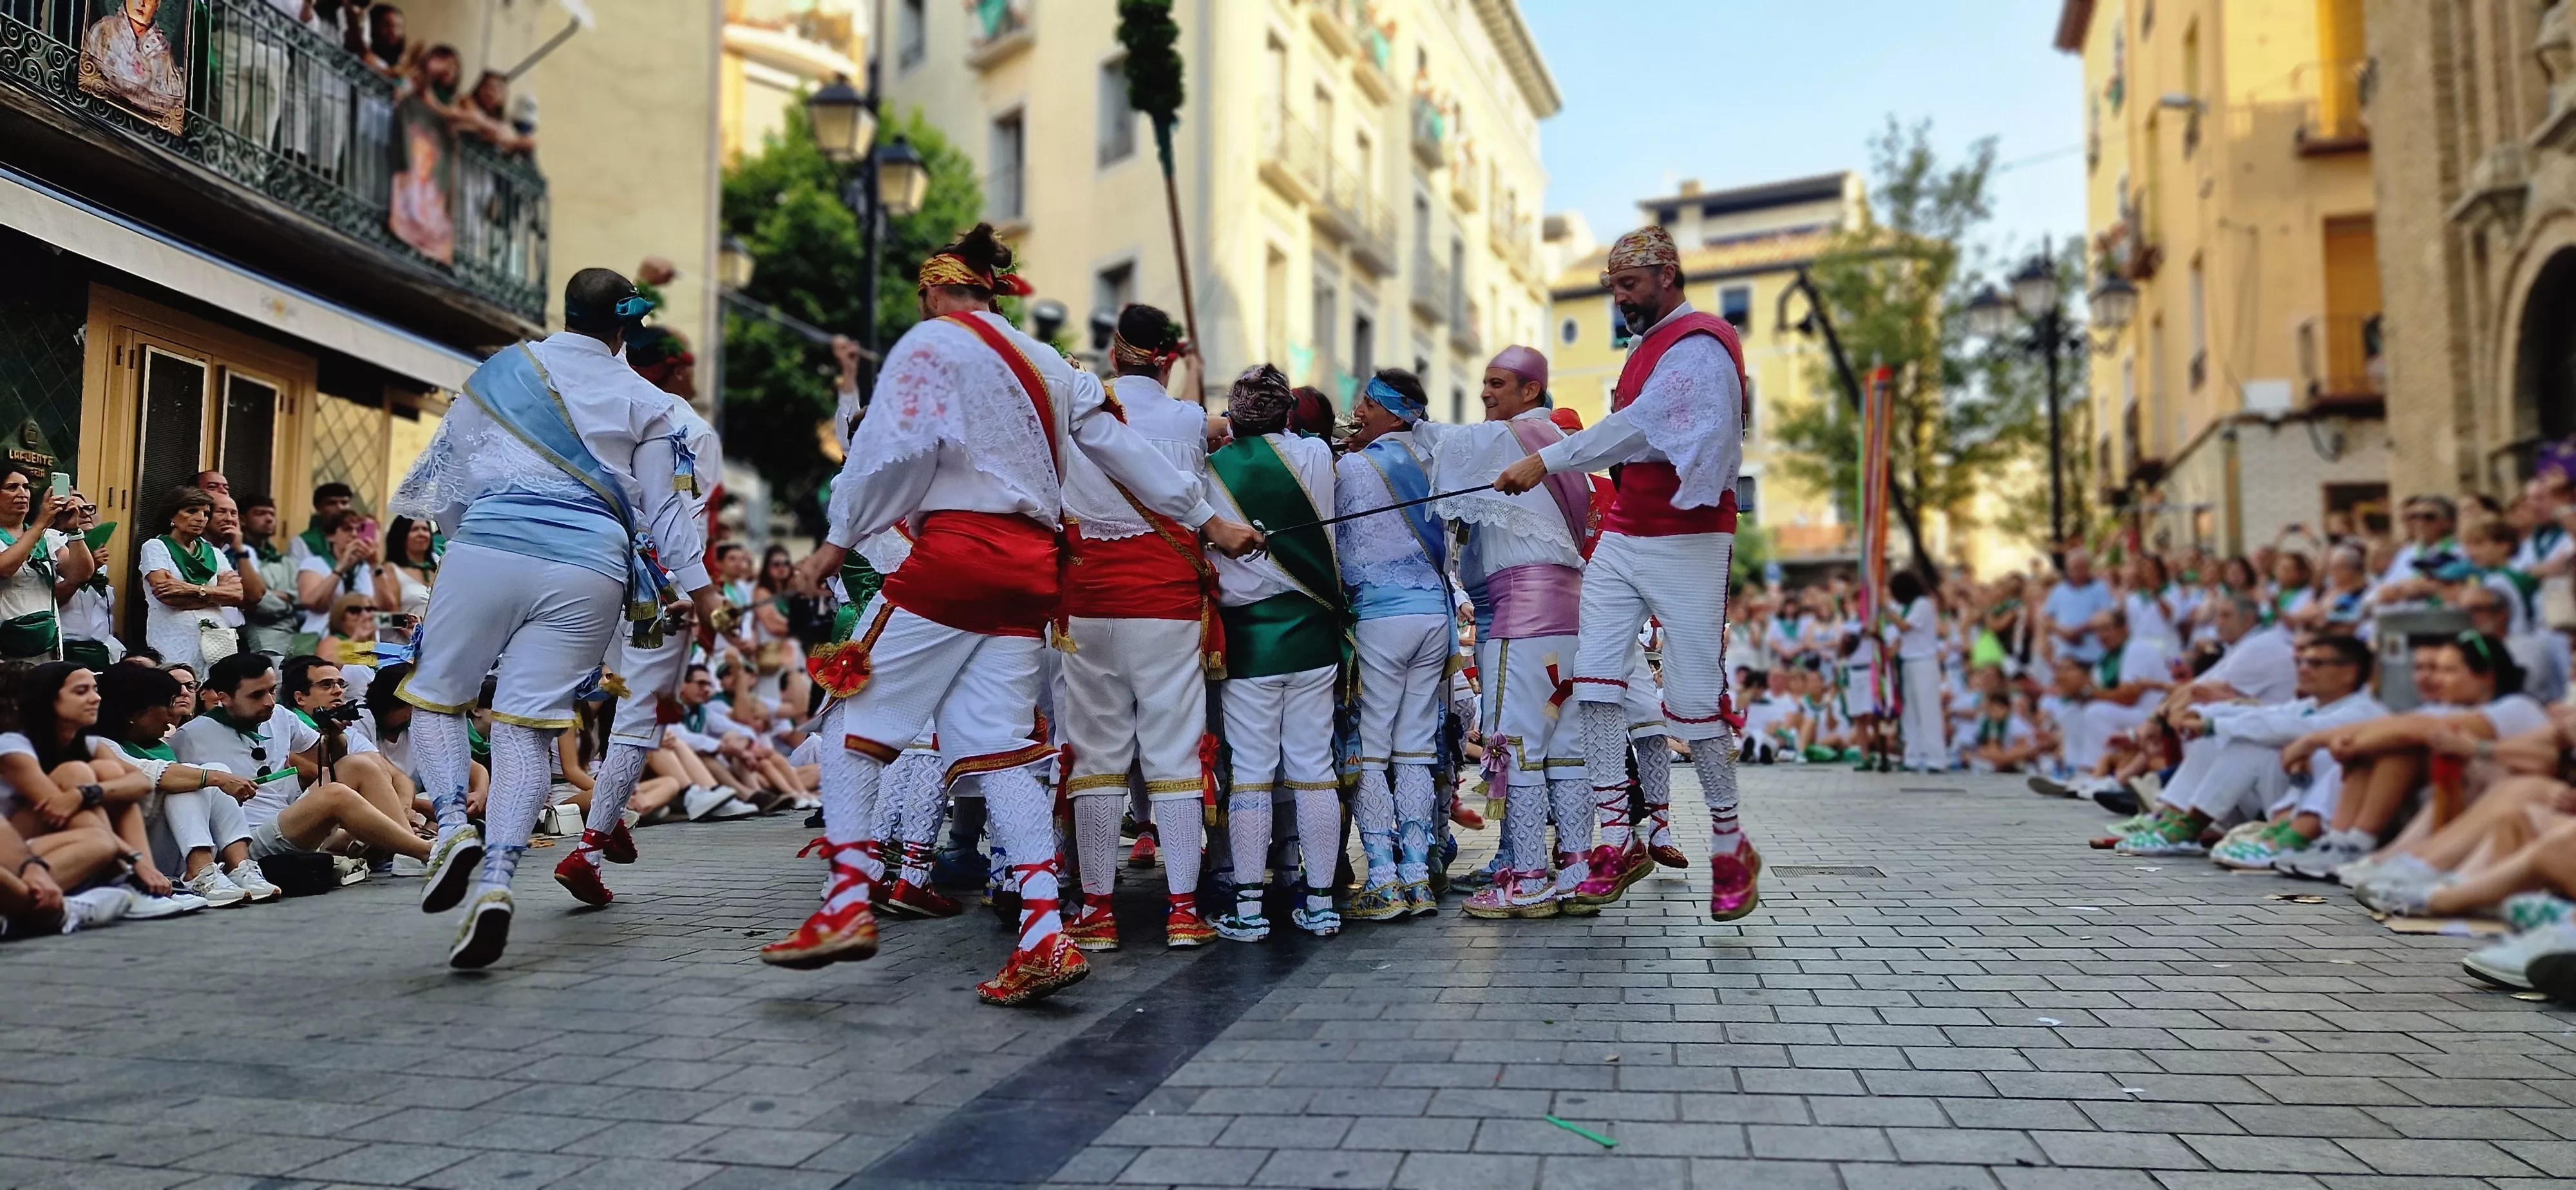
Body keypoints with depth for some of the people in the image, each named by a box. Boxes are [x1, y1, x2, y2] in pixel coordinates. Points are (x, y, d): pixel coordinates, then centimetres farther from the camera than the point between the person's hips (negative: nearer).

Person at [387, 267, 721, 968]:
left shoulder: (499, 372, 13)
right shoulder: (644, 401, 12)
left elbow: (451, 472, 19)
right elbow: (667, 504, 12)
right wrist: (698, 588, 18)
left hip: (487, 550, 0)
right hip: (589, 574, 1)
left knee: (435, 698, 16)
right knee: (528, 725, 0)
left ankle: (453, 825, -7)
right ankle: (497, 881, -16)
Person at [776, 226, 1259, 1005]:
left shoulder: (930, 344, 3)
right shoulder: (1047, 365, 23)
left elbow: (896, 451, -11)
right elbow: (1123, 449, 25)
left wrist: (839, 538, -3)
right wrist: (1207, 522, 31)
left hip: (954, 551, -6)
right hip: (1030, 564, 7)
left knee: (853, 716, 3)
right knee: (998, 749, 4)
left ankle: (849, 904, -6)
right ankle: (1045, 937, -5)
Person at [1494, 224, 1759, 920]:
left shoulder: (1701, 345, -11)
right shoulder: (1648, 348, 20)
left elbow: (1639, 426, -23)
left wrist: (1547, 460, -26)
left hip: (1686, 542, -8)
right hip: (1622, 538, 8)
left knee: (1693, 698, -4)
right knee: (1595, 676, -3)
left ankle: (1730, 845, 13)